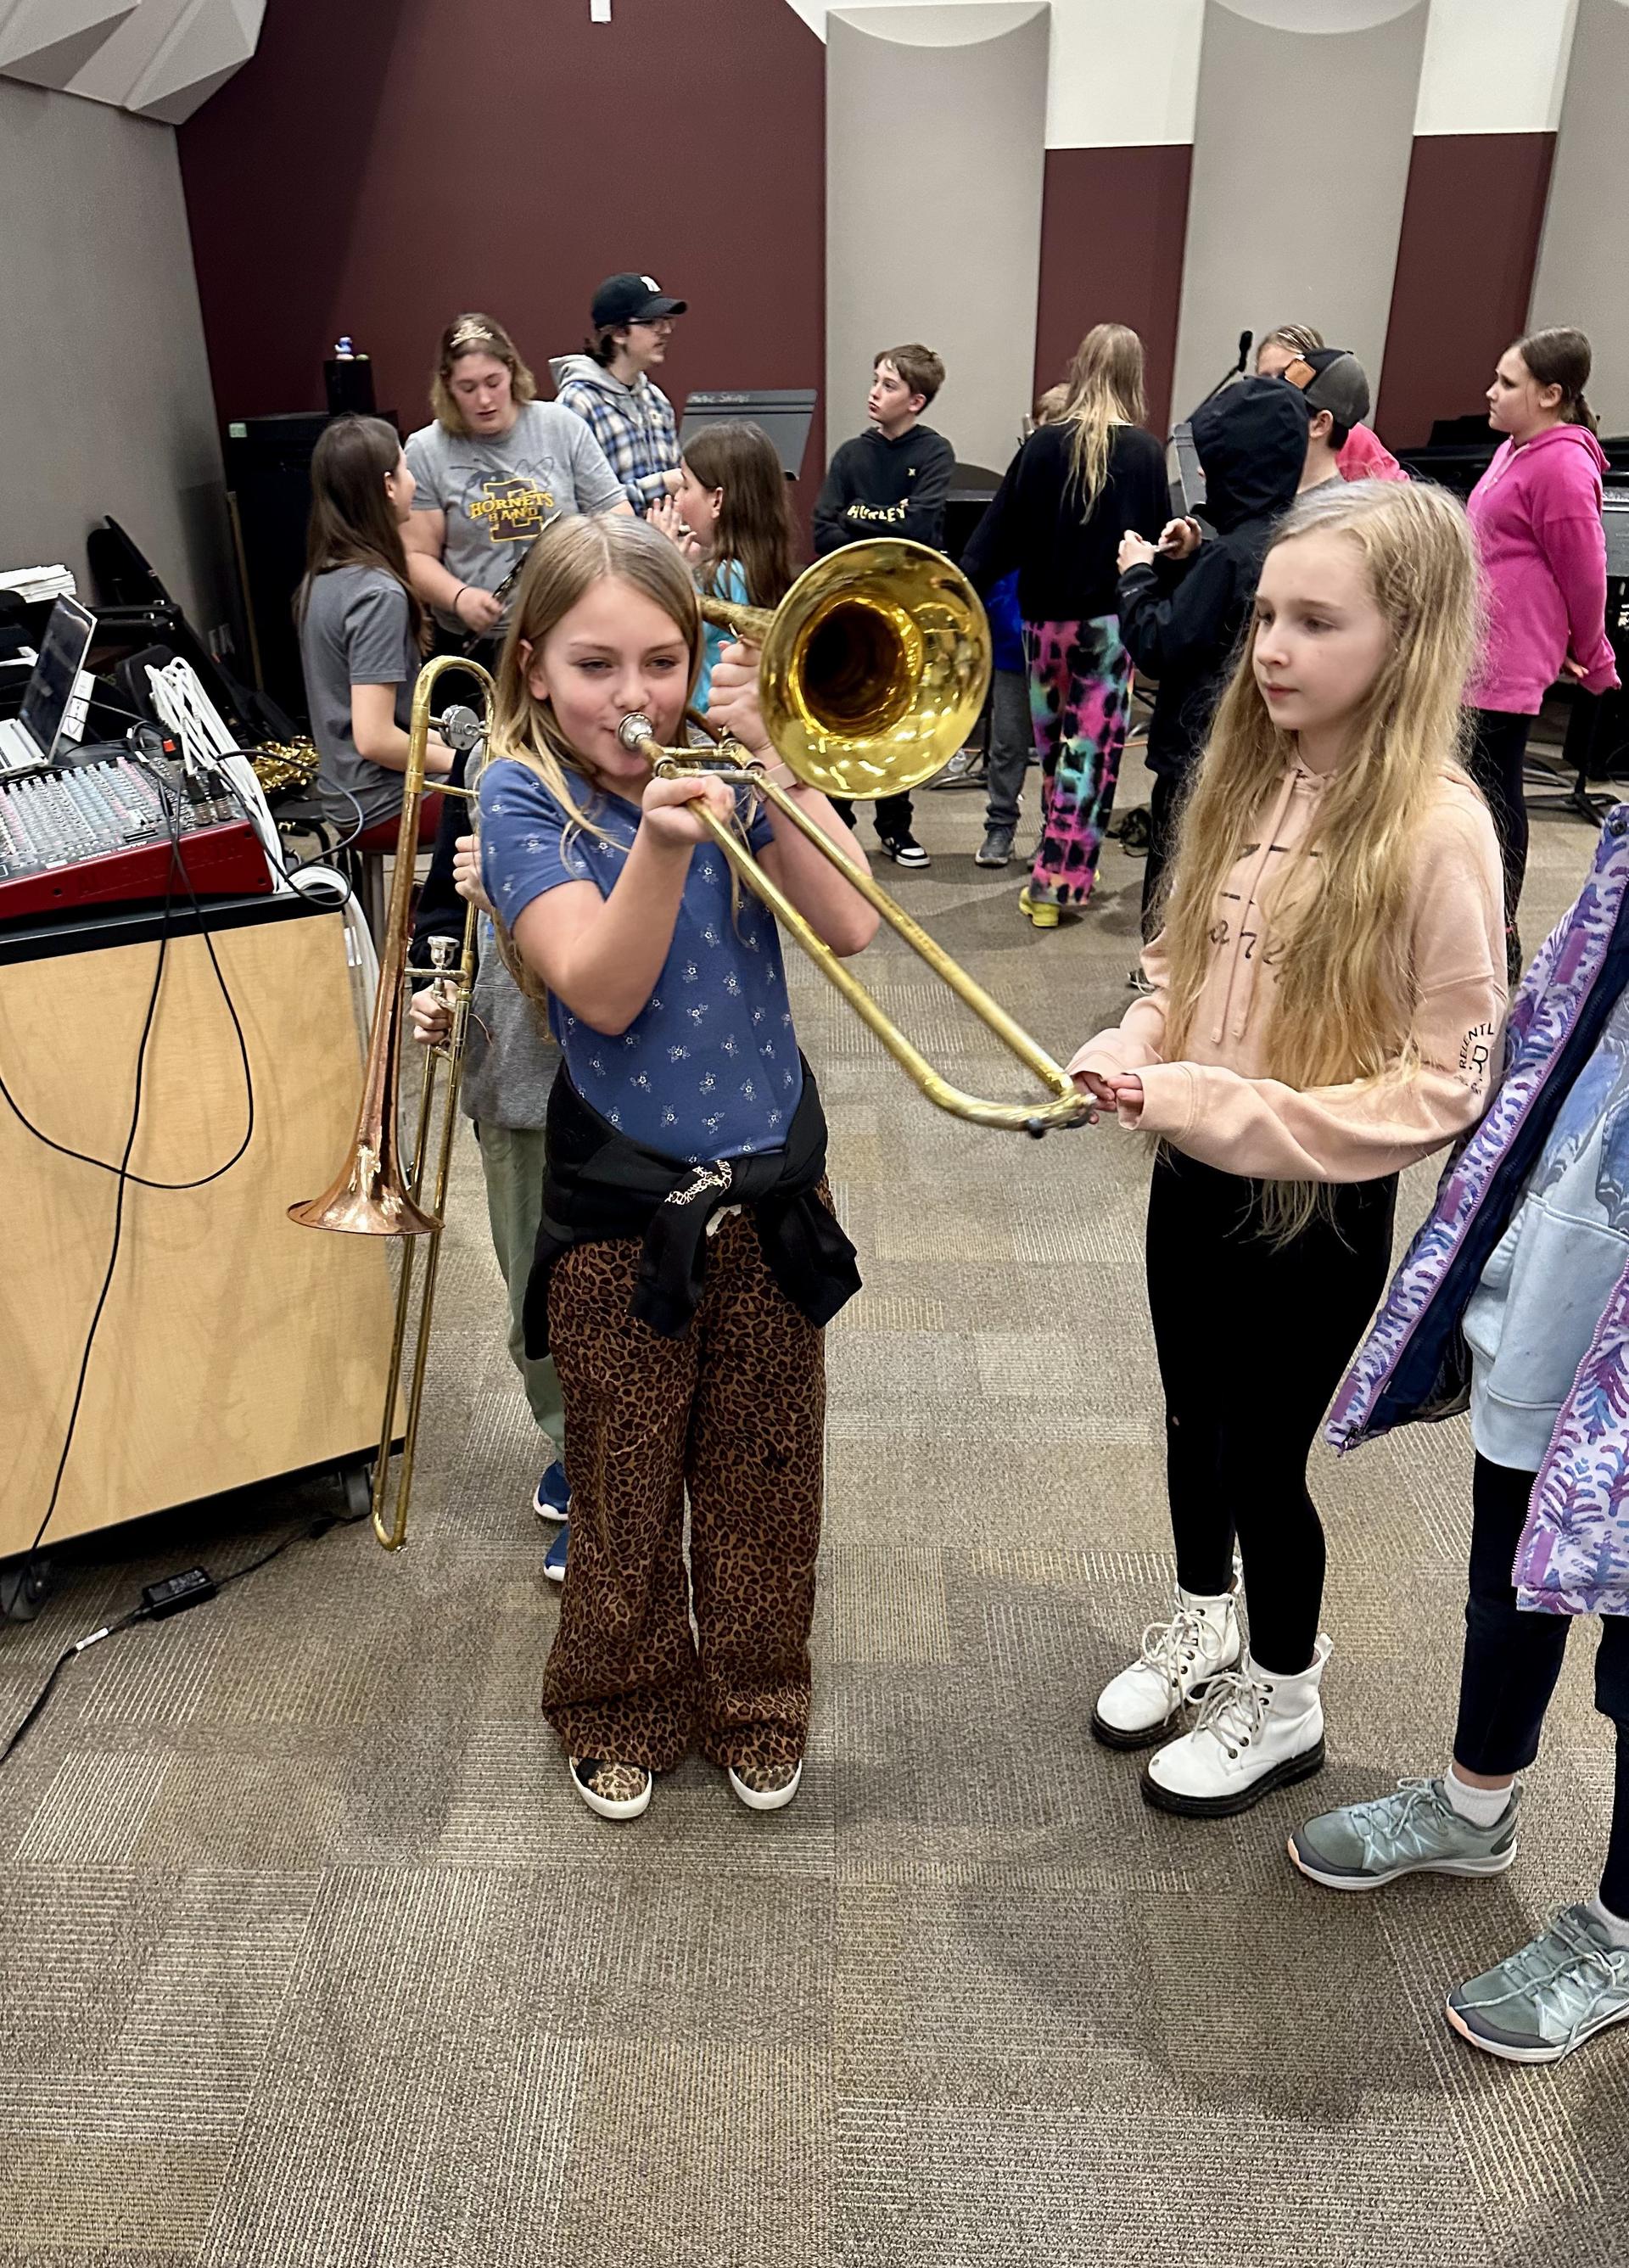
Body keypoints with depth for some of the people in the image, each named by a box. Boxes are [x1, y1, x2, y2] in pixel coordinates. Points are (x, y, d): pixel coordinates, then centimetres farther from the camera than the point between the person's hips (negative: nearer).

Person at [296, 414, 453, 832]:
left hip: (343, 789, 9)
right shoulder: (378, 593, -20)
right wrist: (454, 759, -10)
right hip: (383, 804, -9)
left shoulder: (322, 578, 6)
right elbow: (373, 739, -24)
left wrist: (431, 735, 11)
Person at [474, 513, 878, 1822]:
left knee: (765, 1474, 17)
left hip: (773, 1187, 3)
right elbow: (602, 992, -22)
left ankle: (756, 1703, 41)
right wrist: (661, 841, -37)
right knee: (625, 1489, 15)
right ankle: (621, 1712, 41)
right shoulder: (521, 795, -9)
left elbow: (849, 924, -13)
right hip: (623, 1206, -2)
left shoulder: (721, 768, -1)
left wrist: (763, 754, -17)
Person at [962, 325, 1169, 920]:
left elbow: (1000, 531, -5)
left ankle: (1058, 868, 28)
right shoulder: (1145, 451, -6)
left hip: (1046, 619, 2)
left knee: (1053, 746, 17)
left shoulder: (1044, 442, -5)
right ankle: (1061, 882, 2)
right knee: (1090, 751, 3)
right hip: (1111, 621, -2)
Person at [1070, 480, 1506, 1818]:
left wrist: (1214, 1102, -24)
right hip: (1193, 1174, 6)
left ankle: (1284, 1703, 40)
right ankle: (1203, 1622, 51)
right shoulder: (1250, 776, -2)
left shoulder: (1436, 828, -20)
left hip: (1317, 1205, -6)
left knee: (1264, 1460, 12)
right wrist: (1134, 1052, -10)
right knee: (1193, 1422, 23)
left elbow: (1441, 1084, -19)